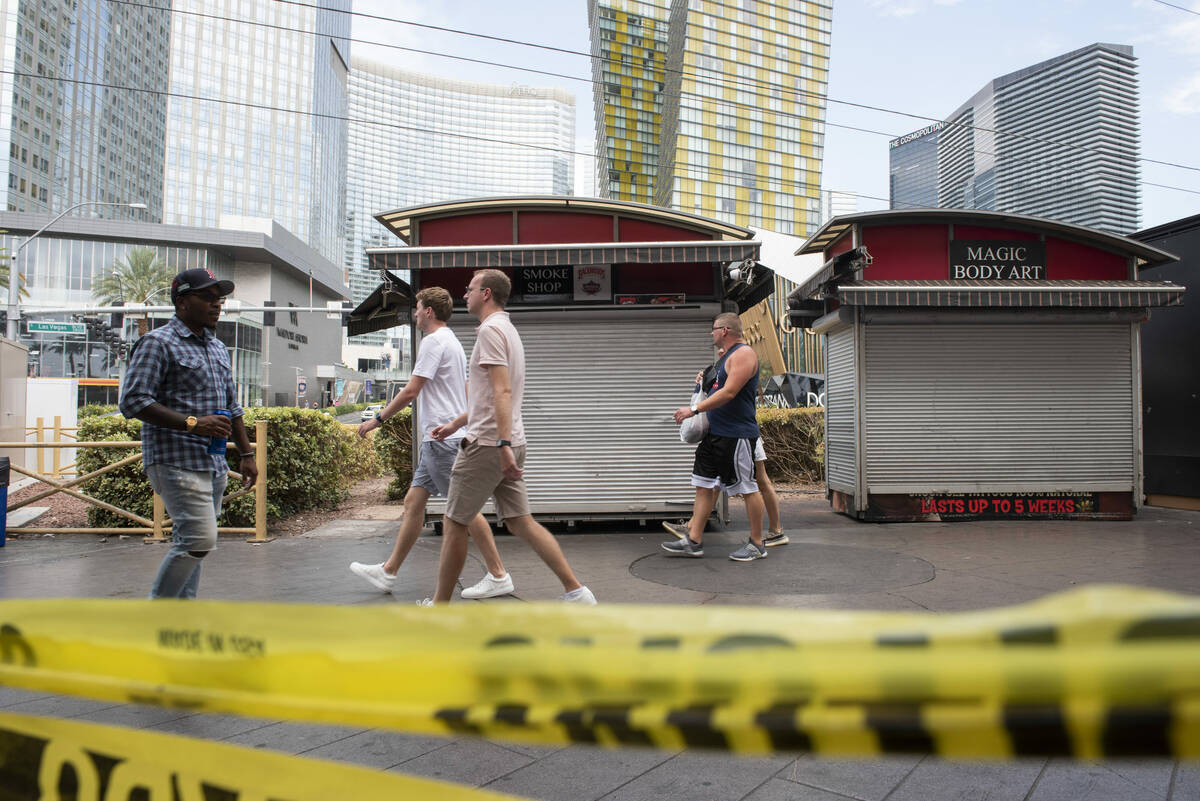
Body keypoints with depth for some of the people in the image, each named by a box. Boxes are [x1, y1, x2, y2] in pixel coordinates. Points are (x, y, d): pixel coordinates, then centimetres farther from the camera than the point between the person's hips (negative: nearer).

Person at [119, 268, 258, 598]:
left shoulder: (218, 348, 19)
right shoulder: (158, 343, -6)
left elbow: (232, 406, 24)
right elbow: (133, 401, -15)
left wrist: (246, 453, 19)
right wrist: (192, 422, -21)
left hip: (214, 464, 8)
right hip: (177, 461, -8)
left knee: (191, 542, 11)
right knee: (199, 539, -14)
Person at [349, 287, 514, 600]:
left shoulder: (433, 341, -10)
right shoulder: (453, 342, 21)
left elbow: (411, 391, -14)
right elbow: (465, 395, 24)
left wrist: (377, 419, -5)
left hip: (442, 437, -10)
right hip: (444, 436, 10)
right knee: (413, 501, 12)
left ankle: (498, 577, -2)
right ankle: (388, 572, 20)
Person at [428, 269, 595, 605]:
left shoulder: (490, 330, -11)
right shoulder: (507, 329, 20)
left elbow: (502, 392, -23)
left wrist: (503, 445, -28)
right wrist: (455, 424, 32)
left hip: (488, 445, -9)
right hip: (508, 444, 9)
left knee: (453, 524, 4)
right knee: (520, 521, 9)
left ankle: (439, 605, 17)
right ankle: (576, 592, 7)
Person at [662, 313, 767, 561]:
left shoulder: (743, 354, -12)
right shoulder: (727, 357, 19)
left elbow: (729, 392, -23)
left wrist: (694, 409, -22)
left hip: (737, 436, -10)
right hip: (715, 433, 10)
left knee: (747, 488, 0)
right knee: (703, 484, 8)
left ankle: (757, 545, 12)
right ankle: (694, 541, 12)